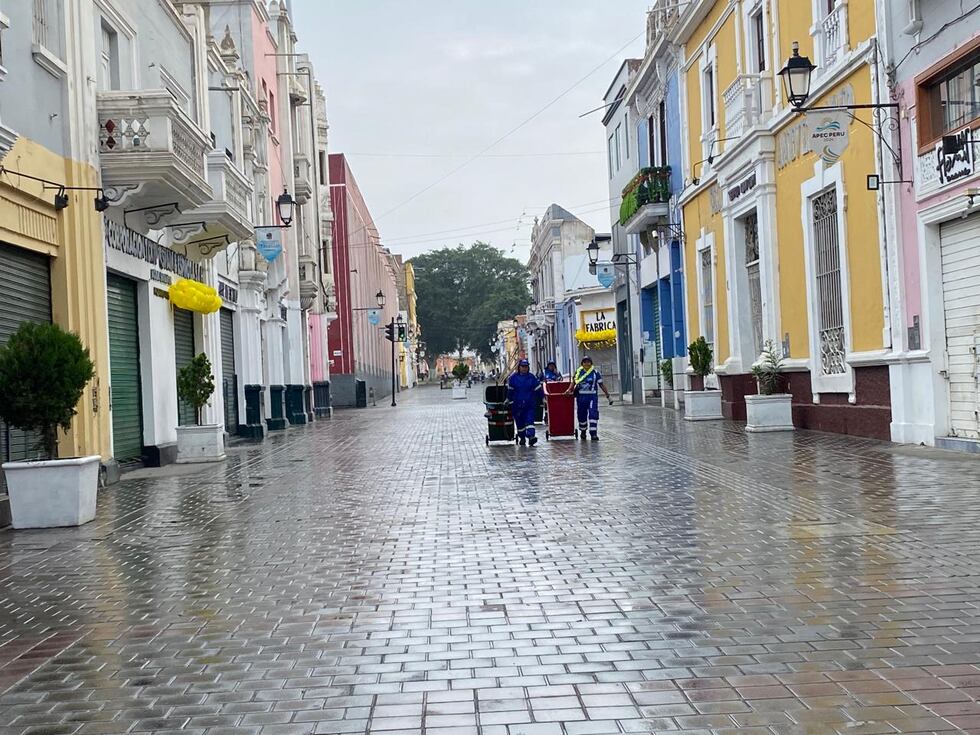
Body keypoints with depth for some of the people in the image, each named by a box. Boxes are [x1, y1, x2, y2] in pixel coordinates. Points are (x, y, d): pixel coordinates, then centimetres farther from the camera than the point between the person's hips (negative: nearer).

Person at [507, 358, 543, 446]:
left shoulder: (532, 377, 3)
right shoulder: (513, 378, 1)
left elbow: (538, 389, 5)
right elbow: (510, 391, 5)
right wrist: (509, 401, 3)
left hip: (530, 404, -1)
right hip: (517, 405, 1)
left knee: (530, 420, -13)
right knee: (520, 422, 9)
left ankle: (531, 437, -21)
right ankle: (522, 438, 22)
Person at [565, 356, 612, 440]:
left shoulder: (595, 373, 1)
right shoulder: (578, 372, 7)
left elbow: (601, 385, 4)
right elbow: (573, 382, 7)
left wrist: (608, 396, 4)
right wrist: (569, 389, -12)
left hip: (592, 396, -2)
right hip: (581, 397, 2)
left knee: (593, 414, -13)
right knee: (582, 415, 10)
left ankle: (594, 433, -12)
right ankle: (582, 432, 31)